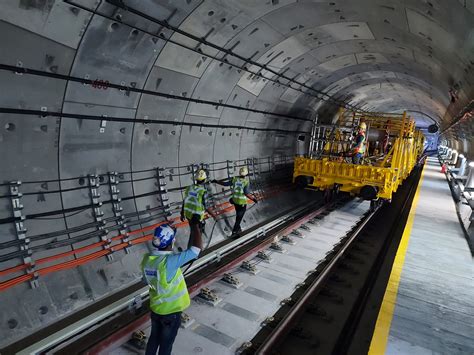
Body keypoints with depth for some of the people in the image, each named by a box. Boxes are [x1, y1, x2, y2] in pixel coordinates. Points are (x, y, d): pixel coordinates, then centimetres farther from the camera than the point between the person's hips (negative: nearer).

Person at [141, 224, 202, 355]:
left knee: (154, 338, 28)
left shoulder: (146, 258, -12)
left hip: (155, 308, 6)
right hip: (171, 311, -6)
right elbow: (197, 248, -34)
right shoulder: (170, 261, -34)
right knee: (166, 343, 18)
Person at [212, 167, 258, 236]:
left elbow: (225, 183, -10)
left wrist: (216, 181, 1)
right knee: (239, 217, 9)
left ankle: (238, 229, 37)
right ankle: (234, 231, 9)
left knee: (238, 214, 24)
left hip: (235, 200, 4)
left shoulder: (234, 179, -9)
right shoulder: (246, 181, -17)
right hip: (242, 202, -4)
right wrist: (253, 199, -14)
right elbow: (246, 193, -23)